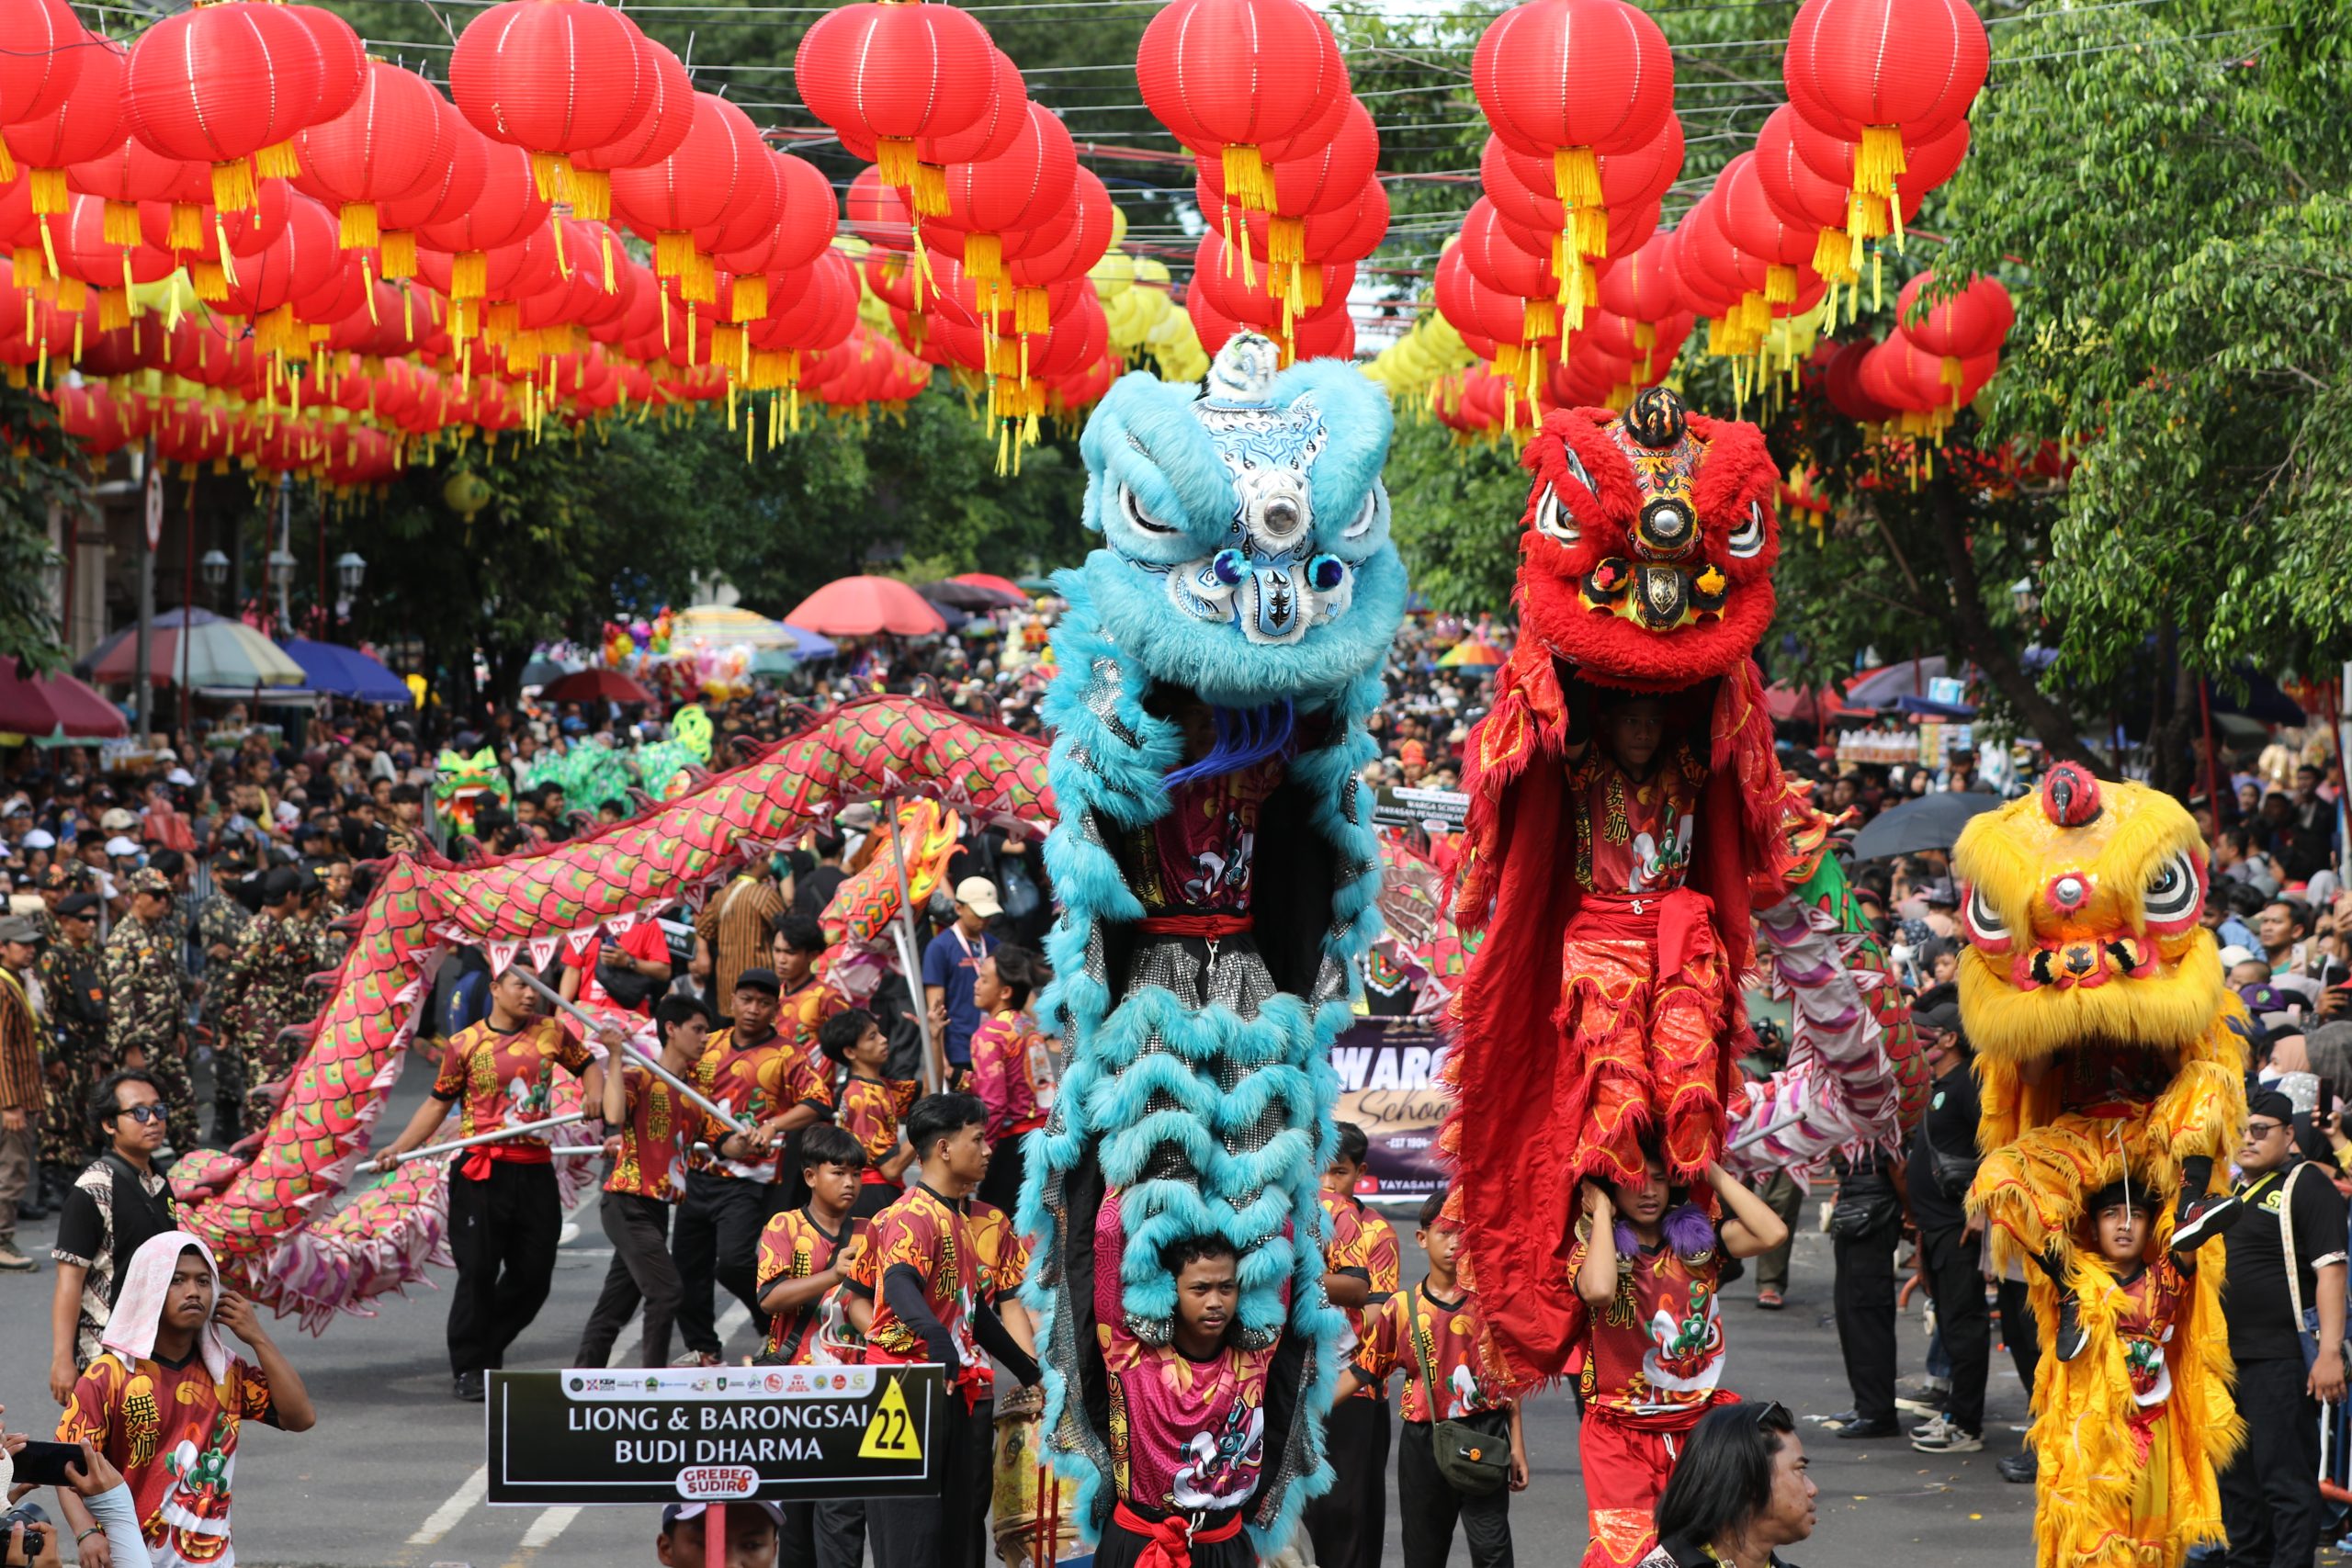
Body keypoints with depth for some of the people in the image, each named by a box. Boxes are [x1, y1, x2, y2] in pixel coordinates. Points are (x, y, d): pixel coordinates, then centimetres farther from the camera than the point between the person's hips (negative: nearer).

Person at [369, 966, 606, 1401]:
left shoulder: (551, 1033, 8)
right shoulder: (465, 1044, 1)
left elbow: (586, 1064, 22)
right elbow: (438, 1102, 5)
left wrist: (595, 1095, 0)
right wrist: (398, 1149, -2)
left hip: (534, 1169, 3)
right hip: (482, 1171, -3)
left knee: (533, 1275, 6)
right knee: (478, 1271, -5)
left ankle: (489, 1346, 27)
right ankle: (469, 1368, 5)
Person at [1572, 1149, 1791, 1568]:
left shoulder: (1698, 1239, 6)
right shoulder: (1591, 1249, -3)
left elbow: (1773, 1232, -10)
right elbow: (1599, 1290, -28)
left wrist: (1713, 1172, -4)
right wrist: (1601, 1211, -14)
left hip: (1698, 1424, 3)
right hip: (1621, 1435, -3)